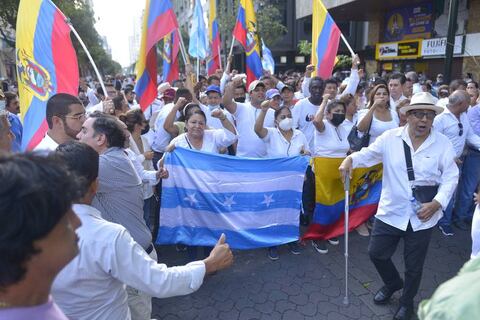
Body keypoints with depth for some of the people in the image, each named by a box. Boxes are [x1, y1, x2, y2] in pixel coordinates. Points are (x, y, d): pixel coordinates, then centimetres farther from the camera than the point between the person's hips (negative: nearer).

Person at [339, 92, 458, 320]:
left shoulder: (443, 144, -6)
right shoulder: (391, 138, -6)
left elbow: (450, 177, -3)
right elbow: (369, 154, -4)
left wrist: (437, 203, -16)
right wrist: (350, 159, -26)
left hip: (422, 217, 0)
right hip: (391, 212, 1)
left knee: (414, 265, 15)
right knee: (376, 253, 11)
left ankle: (407, 301, 44)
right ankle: (393, 283, 44)